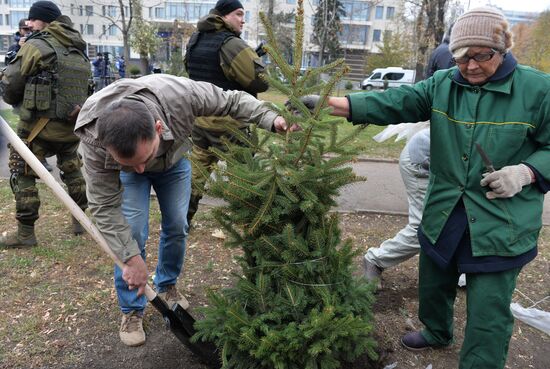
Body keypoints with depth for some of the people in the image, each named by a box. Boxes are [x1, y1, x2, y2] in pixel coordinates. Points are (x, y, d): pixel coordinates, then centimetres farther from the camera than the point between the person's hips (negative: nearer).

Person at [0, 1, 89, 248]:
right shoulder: (79, 51, 11)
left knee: (22, 175, 5)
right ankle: (80, 220, 28)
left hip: (39, 124, -6)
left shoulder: (36, 46, -8)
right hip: (72, 123, 6)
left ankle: (25, 234, 8)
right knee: (73, 171, 21)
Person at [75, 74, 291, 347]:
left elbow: (233, 100, -24)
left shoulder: (181, 94, -43)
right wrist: (132, 257, -31)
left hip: (174, 159, 2)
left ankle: (167, 286, 28)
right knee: (133, 232, -13)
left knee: (177, 226, 1)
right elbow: (105, 207, -30)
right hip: (125, 173, -1)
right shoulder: (93, 141, -40)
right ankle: (131, 311, 7)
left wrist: (271, 120, -34)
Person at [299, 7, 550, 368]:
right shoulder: (441, 85, -1)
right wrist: (329, 103, -26)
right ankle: (436, 333, 54)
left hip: (502, 225, -4)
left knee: (488, 314, 3)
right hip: (443, 215, 5)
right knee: (434, 285, 25)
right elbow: (392, 103, -13)